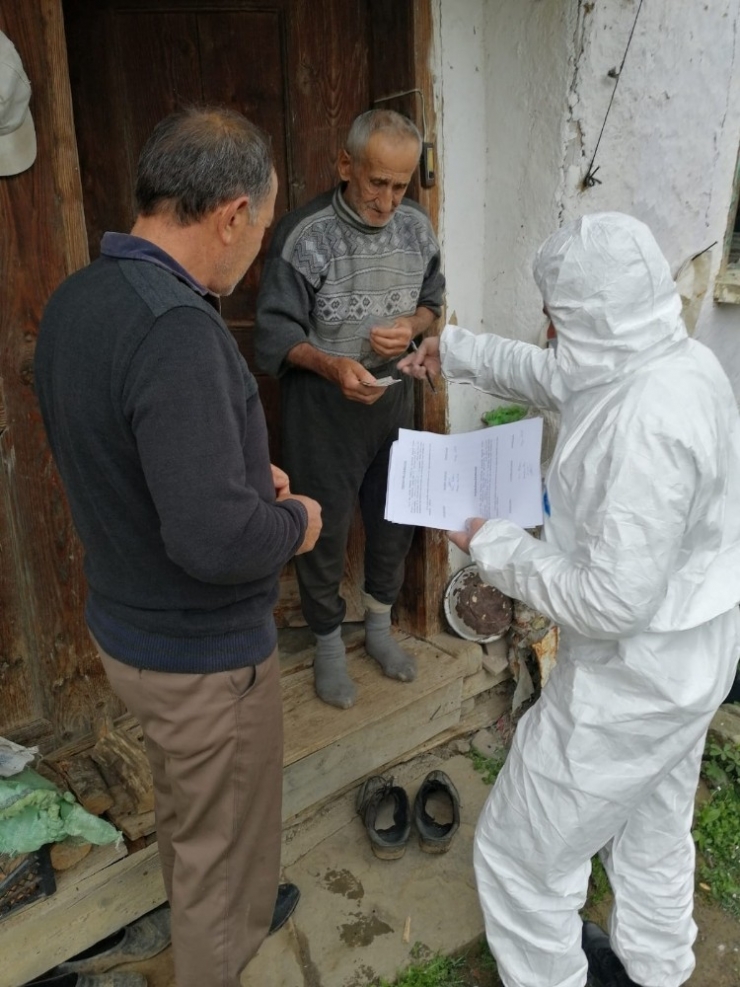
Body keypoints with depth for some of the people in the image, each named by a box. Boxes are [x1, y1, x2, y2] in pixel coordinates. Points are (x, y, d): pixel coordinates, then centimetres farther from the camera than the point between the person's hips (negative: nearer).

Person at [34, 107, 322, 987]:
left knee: (182, 812, 33)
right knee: (225, 853, 17)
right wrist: (294, 523, -15)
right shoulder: (175, 329, -31)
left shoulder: (74, 299, -2)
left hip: (123, 626, 9)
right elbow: (215, 538, -36)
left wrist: (244, 470, 8)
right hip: (205, 655, -9)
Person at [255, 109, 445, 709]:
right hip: (323, 405, -5)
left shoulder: (417, 226, -1)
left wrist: (411, 325, -11)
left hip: (394, 395, 5)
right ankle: (329, 644, 29)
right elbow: (276, 332, -14)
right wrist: (331, 365, -31)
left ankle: (380, 626, 39)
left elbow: (433, 300, 12)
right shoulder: (305, 236, -17)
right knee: (326, 527, 6)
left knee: (395, 517, 16)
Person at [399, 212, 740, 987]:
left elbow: (612, 601, -32)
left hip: (632, 678, -10)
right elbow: (554, 376, 14)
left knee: (521, 852, 12)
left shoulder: (646, 423, -33)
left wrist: (496, 548, -18)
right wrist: (457, 351, 21)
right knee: (654, 826, 31)